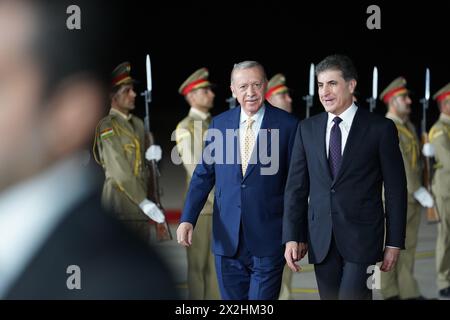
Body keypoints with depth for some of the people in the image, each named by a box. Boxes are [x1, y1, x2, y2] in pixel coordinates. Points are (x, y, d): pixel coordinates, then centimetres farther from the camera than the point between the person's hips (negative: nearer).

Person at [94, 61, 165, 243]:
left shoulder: (138, 124, 16)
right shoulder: (107, 126, -8)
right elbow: (119, 171, -15)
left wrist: (150, 156, -1)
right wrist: (144, 202, -20)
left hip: (140, 203, 7)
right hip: (120, 203, -7)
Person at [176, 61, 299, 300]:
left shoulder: (287, 125, -4)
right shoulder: (219, 124, 7)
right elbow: (203, 175, 7)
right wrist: (187, 219, -6)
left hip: (267, 241, -3)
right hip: (227, 239, 4)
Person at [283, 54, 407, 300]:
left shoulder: (380, 128, -2)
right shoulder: (307, 128, 8)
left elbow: (395, 188, 0)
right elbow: (296, 185, 8)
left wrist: (394, 243, -2)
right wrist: (292, 237, 1)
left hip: (362, 236, -3)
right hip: (321, 240, 4)